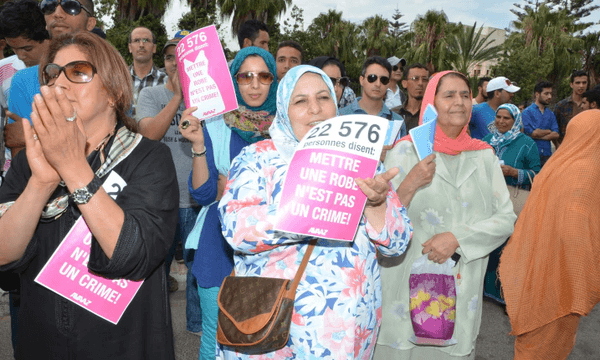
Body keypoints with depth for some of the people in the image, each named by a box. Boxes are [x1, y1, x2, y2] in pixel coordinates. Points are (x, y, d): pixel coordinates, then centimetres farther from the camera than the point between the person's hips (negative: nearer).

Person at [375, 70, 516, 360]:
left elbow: (506, 218, 0)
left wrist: (458, 237, -15)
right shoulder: (405, 150, -5)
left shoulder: (484, 155, 5)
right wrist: (410, 185, -23)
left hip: (463, 287, 3)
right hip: (408, 286, -2)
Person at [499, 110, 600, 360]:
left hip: (536, 264, 7)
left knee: (532, 333, 23)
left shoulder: (555, 164, 5)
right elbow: (574, 231, -25)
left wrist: (513, 261, 20)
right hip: (558, 272, -7)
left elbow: (528, 216, 11)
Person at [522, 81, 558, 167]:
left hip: (547, 155, 5)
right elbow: (533, 133, -10)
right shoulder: (527, 112, 0)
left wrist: (539, 136, -7)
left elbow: (556, 135, 6)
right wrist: (548, 131, 6)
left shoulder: (551, 114, 17)